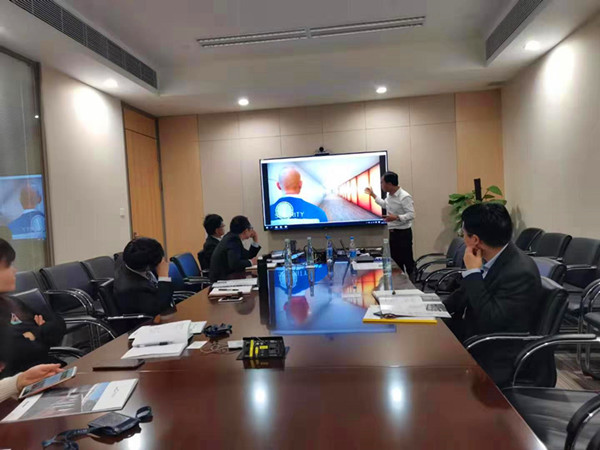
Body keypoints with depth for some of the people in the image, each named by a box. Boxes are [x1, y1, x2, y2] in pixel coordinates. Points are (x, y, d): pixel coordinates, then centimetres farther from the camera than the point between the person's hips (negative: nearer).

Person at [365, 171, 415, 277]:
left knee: (407, 261, -4)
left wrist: (396, 217, -33)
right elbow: (385, 204, 31)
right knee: (396, 261, 15)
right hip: (392, 232, 9)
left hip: (403, 233, -9)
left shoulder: (404, 197, -19)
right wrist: (373, 195, 32)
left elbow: (411, 215, -22)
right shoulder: (390, 195, 9)